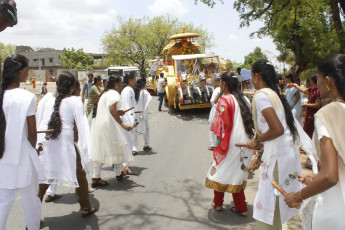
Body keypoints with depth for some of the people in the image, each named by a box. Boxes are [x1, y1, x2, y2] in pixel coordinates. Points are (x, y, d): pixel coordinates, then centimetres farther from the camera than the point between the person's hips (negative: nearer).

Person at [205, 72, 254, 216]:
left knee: (221, 170, 12)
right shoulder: (244, 99, 8)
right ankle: (241, 208, 20)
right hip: (245, 144, 7)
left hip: (231, 144, -6)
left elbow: (223, 125, -16)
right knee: (238, 174, 16)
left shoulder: (225, 100, -13)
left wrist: (218, 144, -5)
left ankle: (218, 203, 25)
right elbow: (251, 121, 12)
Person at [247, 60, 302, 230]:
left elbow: (277, 129, -22)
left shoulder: (261, 95, -13)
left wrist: (256, 140, -6)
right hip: (289, 151, 9)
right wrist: (259, 157, 17)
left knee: (268, 206, 2)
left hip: (277, 156, -9)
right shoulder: (275, 94, 16)